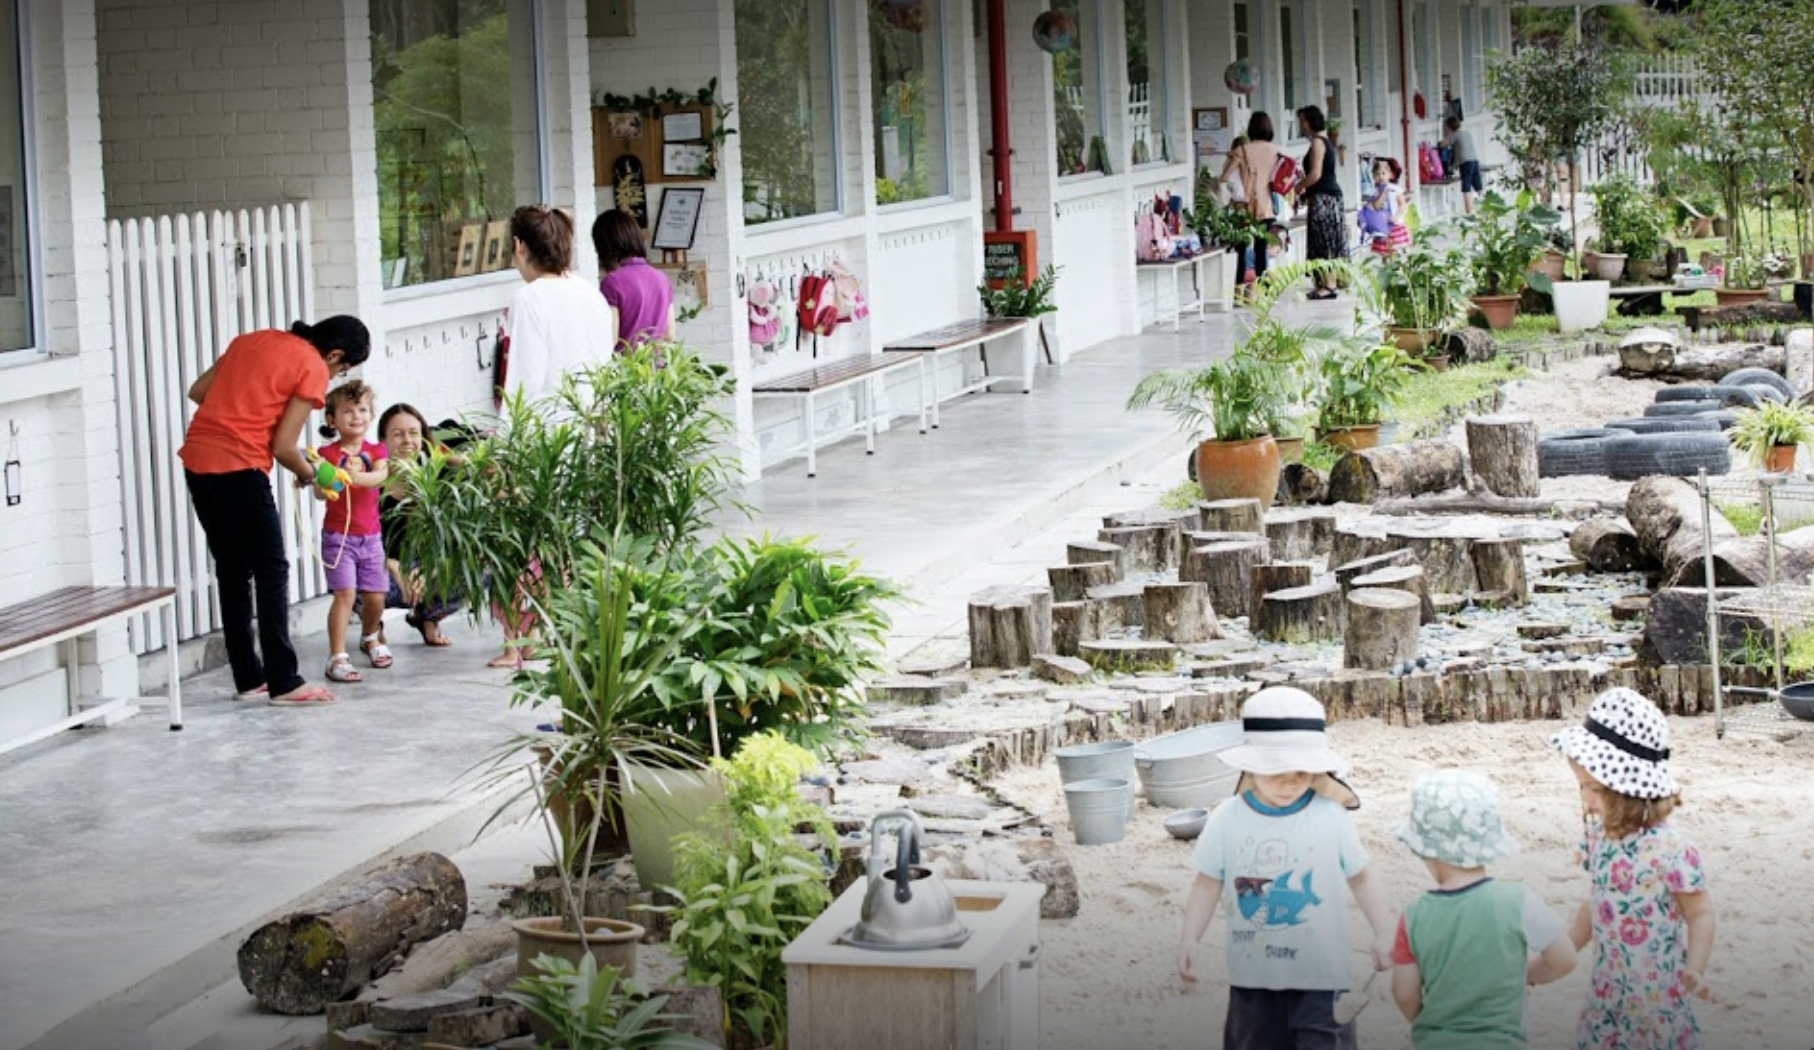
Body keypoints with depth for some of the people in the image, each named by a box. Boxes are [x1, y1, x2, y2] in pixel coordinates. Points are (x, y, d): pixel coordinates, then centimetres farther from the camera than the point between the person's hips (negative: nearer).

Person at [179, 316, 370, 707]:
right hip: (239, 469, -8)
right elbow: (283, 447, -7)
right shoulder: (313, 369, -3)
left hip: (196, 461, 8)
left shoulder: (254, 340, 18)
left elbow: (198, 391, 17)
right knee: (272, 572, 1)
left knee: (232, 571, 15)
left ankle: (248, 677, 20)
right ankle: (284, 683, 1)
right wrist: (308, 472, 11)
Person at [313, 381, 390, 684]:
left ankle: (370, 638, 39)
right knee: (345, 593, -15)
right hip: (338, 535, -4)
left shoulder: (376, 451, 6)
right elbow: (318, 492, -15)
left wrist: (356, 477, -35)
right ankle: (337, 657, -13)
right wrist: (326, 484, -39)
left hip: (370, 536, 4)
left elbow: (381, 475, -15)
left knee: (375, 596, 8)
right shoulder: (328, 453, -5)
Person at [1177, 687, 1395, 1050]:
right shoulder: (1227, 820, -5)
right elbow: (1208, 884, 2)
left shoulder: (1332, 818, -9)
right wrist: (1190, 939, -8)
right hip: (1253, 976, 2)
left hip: (1319, 977, -2)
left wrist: (1384, 932, -9)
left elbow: (1361, 878, 1)